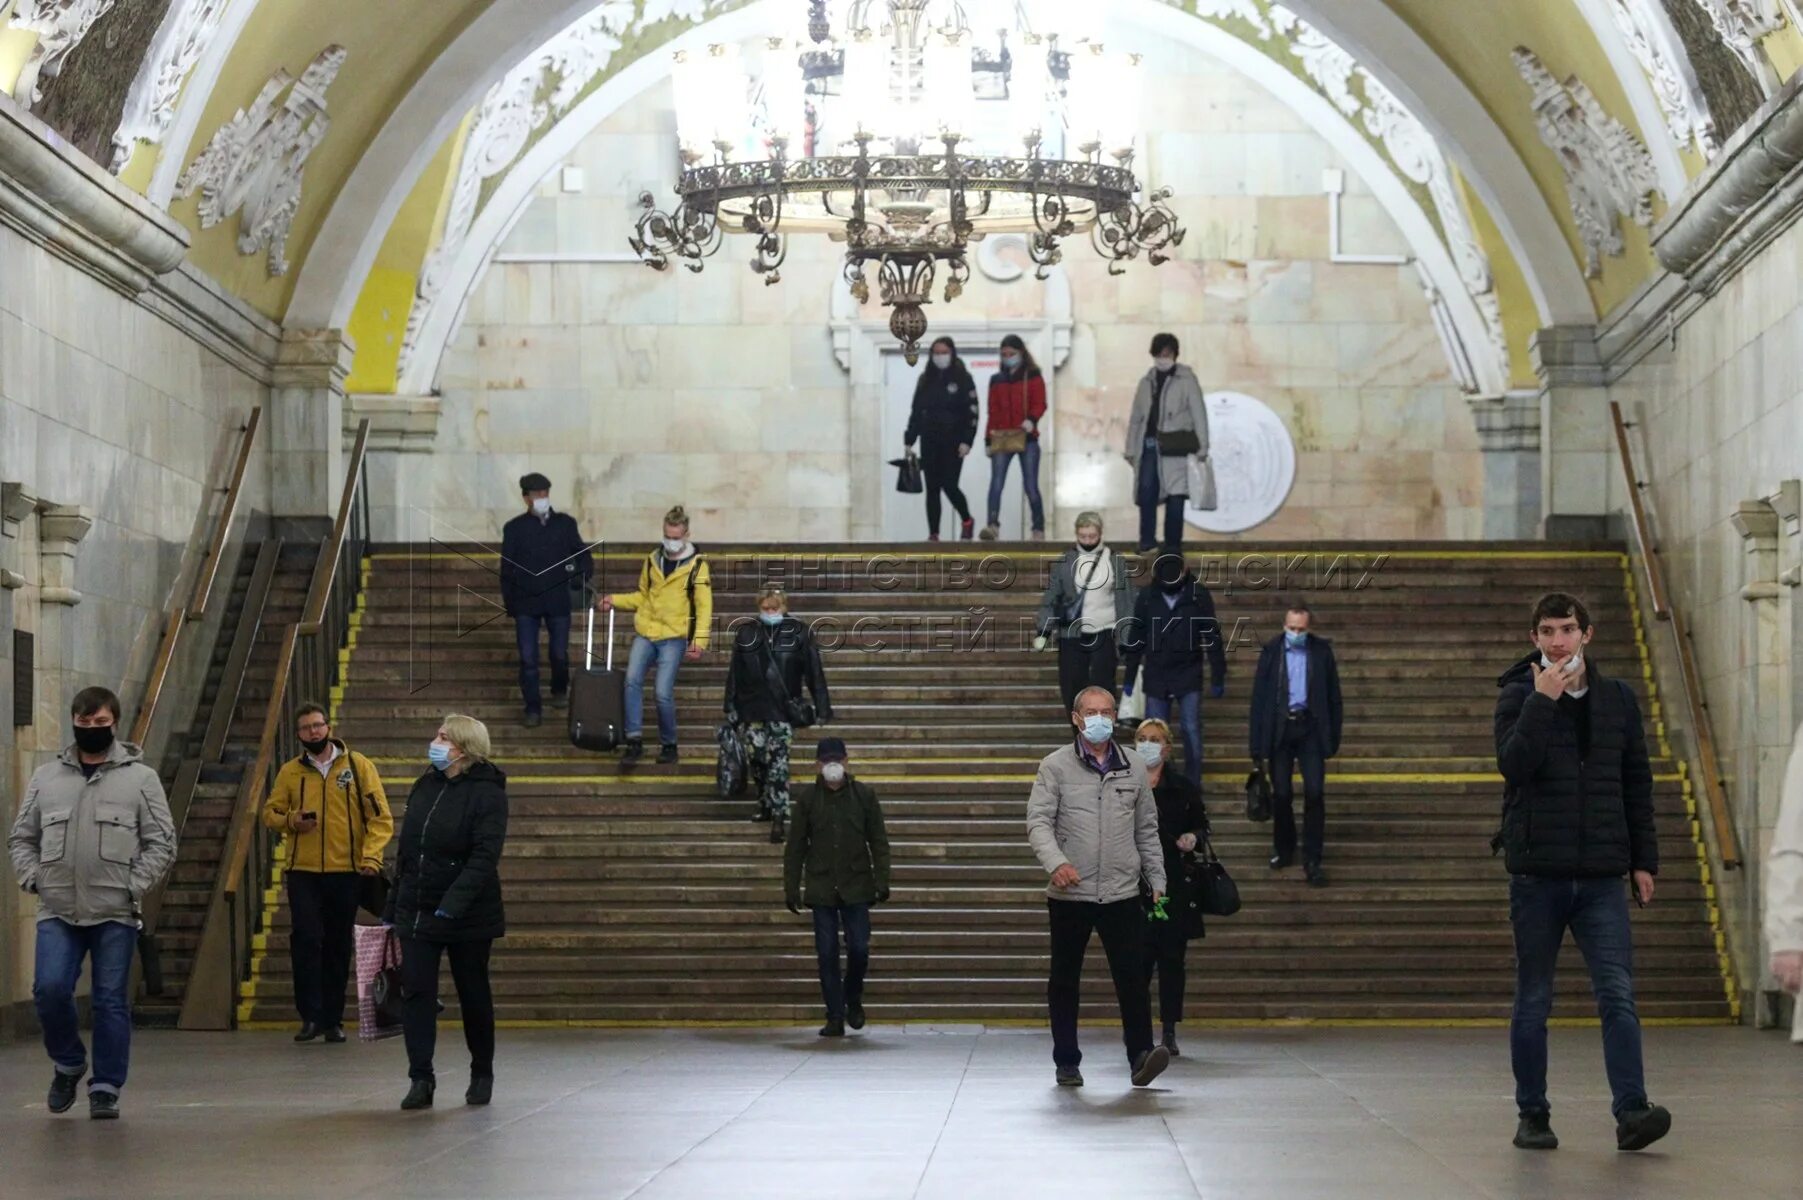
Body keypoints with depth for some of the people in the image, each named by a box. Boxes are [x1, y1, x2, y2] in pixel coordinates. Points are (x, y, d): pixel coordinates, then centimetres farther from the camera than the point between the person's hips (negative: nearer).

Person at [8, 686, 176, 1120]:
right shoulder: (46, 777, 11)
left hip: (115, 914, -2)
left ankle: (106, 1088, 9)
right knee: (50, 989, -10)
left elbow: (161, 843, 1)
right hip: (57, 912, 2)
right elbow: (21, 837, 16)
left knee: (111, 1001, 0)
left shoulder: (140, 777, 3)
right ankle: (68, 1064, 14)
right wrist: (33, 878, -1)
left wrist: (133, 888, -9)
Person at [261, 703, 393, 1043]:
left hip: (346, 871, 0)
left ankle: (333, 1019, 15)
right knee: (306, 938, -13)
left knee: (339, 946, 6)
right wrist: (290, 821, -10)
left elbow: (380, 816, -1)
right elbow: (270, 811, 13)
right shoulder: (290, 771, 7)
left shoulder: (358, 766, 2)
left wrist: (371, 856, -14)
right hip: (303, 871, 0)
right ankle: (311, 1016, -8)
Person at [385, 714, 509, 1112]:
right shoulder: (424, 787, 9)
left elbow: (485, 856, -21)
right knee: (416, 992, -5)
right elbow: (406, 851, 14)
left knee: (474, 995, 8)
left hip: (468, 915, -5)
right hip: (418, 911, 5)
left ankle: (482, 1075, 23)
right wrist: (392, 907, 13)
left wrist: (453, 904, -31)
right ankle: (421, 1079, -5)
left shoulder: (487, 794, -11)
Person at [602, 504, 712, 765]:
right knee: (632, 680, -17)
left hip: (673, 638, -4)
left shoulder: (696, 565, -2)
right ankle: (634, 741, -11)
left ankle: (669, 744, 10)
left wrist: (699, 642, -13)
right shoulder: (653, 560, 11)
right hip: (645, 633, 4)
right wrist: (615, 601, 7)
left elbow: (704, 608, -4)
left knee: (663, 693, -11)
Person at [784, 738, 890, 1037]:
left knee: (859, 949, -4)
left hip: (856, 887, 0)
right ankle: (835, 1018, 7)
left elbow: (878, 842, 3)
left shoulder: (864, 796, 1)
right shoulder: (807, 799, 2)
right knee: (827, 954, 0)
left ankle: (853, 998, 24)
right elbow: (795, 848, 5)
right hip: (821, 887, 0)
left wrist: (881, 882, -3)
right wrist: (791, 888, 2)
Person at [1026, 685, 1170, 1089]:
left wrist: (1157, 879, 11)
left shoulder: (1133, 768, 9)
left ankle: (1141, 1055, -12)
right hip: (1069, 894, -1)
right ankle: (1066, 1062, 15)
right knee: (1065, 979, 7)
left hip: (1122, 893, 1)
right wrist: (1056, 862, -25)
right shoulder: (1055, 766, 0)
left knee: (1133, 975, -10)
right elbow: (1038, 822, -8)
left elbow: (1147, 830, 15)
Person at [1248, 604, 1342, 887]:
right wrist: (1257, 742, -5)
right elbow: (1259, 696, 0)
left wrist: (1333, 737, 2)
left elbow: (1333, 695, 5)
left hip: (1310, 728, 0)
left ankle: (1312, 861, 0)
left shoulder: (1322, 651, 1)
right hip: (1279, 728, 0)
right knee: (1281, 793, 6)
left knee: (1315, 792, -7)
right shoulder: (1271, 651, 0)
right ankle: (1283, 850, 25)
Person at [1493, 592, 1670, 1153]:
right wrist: (1542, 701, -19)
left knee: (1618, 995, -9)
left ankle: (1631, 1112, -14)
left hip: (1601, 875, 2)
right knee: (1533, 1001, 6)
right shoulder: (1517, 695, 1)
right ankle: (1532, 1116, 14)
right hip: (1537, 873, -2)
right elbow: (1514, 765, -16)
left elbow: (1637, 784, 14)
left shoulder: (1617, 698, 10)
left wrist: (1644, 860, 10)